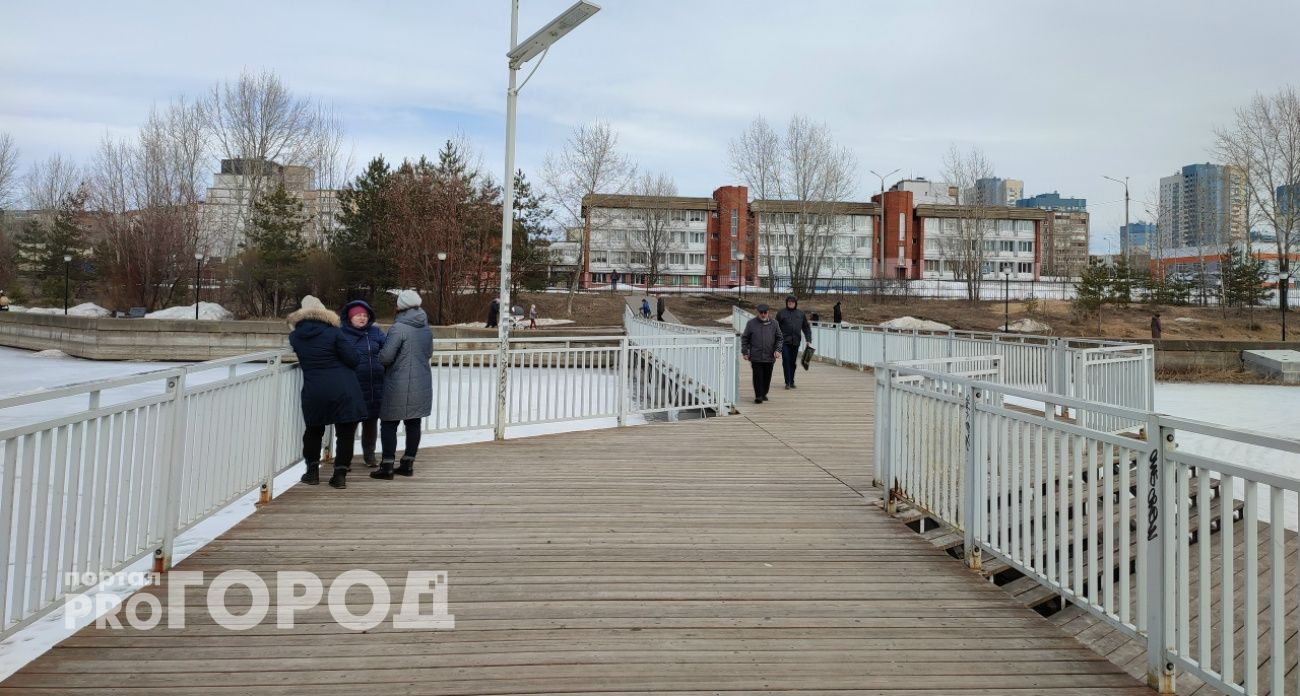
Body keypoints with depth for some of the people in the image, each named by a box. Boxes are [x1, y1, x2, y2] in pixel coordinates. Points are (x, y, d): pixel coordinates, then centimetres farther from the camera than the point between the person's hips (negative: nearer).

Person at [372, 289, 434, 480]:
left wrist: (378, 360, 4)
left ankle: (387, 467, 4)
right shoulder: (426, 328, 7)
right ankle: (408, 464, 18)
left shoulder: (399, 328, -15)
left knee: (388, 424, 3)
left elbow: (386, 356, -17)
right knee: (413, 424, 11)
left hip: (399, 385, -7)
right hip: (422, 384, 7)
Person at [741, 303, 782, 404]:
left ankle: (764, 394, 24)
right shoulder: (751, 323, 3)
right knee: (758, 377, -6)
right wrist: (744, 352, 1)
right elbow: (745, 338, 7)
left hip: (769, 356, 2)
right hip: (756, 356, -2)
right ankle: (758, 396, -2)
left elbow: (779, 338, 12)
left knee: (767, 377, 8)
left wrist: (778, 350, -2)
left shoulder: (774, 324, 8)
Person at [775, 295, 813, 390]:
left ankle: (792, 382, 18)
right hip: (784, 342, -3)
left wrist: (809, 340, 4)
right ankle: (787, 382, -5)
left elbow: (806, 327, 13)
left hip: (795, 342, 3)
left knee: (793, 362, 8)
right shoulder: (781, 313, 2)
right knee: (786, 361, -8)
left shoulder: (801, 313, 10)